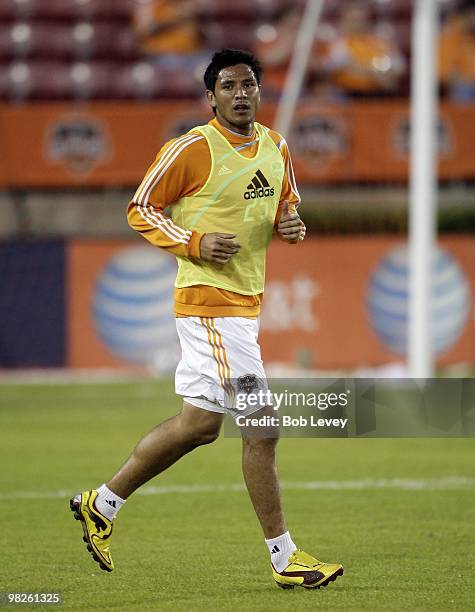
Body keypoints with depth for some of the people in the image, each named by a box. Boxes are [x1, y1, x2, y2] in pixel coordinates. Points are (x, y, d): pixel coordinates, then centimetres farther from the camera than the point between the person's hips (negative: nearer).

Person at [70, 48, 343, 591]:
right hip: (211, 298, -9)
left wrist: (289, 223, 1)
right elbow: (141, 209, -5)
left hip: (244, 302, 9)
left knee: (199, 424, 13)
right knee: (261, 425, -10)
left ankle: (102, 505, 25)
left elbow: (285, 202, 25)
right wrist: (195, 243, -18)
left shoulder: (275, 148, 10)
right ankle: (284, 557, -4)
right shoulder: (193, 149, -11)